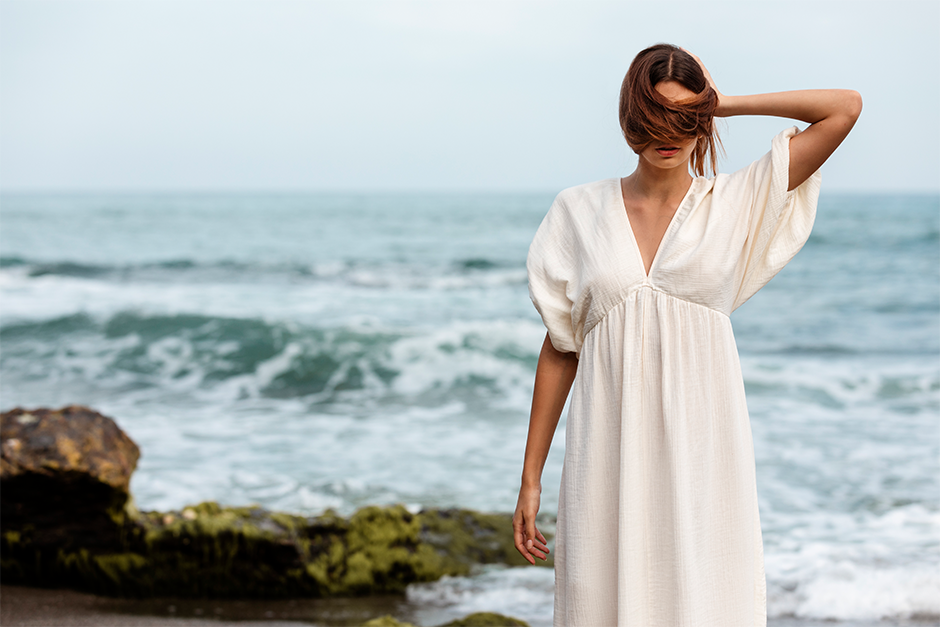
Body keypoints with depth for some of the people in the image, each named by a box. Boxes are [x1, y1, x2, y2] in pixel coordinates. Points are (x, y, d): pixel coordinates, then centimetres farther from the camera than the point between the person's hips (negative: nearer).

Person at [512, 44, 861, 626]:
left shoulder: (735, 204, 4)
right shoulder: (579, 212, 6)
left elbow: (846, 107, 0)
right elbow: (559, 349, 8)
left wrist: (725, 104, 4)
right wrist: (531, 479, 6)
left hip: (702, 447, -1)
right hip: (610, 450, 1)